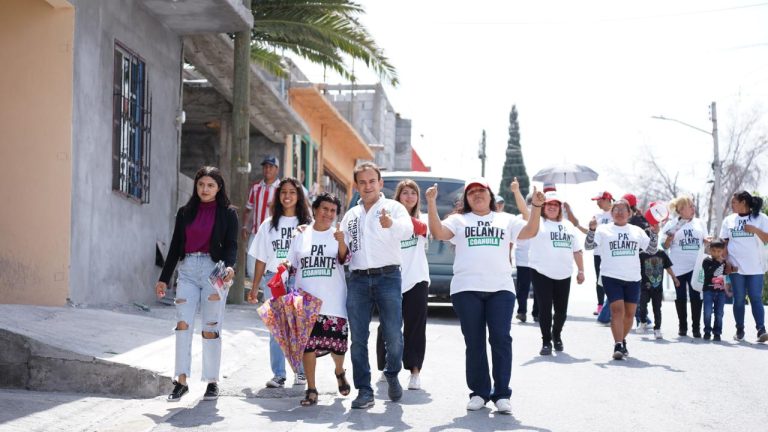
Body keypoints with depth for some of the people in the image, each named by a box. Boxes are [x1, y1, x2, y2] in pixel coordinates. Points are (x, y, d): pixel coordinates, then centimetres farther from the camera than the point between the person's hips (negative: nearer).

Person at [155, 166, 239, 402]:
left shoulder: (227, 213, 4)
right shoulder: (185, 212, 12)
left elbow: (231, 245, -3)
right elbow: (175, 246, 14)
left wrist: (229, 266, -23)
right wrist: (164, 279, 12)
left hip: (214, 269, -2)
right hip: (188, 270, 3)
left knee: (210, 328, 1)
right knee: (183, 323, -9)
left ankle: (212, 381, 11)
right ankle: (181, 381, -7)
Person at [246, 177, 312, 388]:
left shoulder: (307, 225, 3)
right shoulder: (269, 225, 12)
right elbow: (261, 259, 13)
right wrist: (254, 288, 10)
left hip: (299, 280, -2)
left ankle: (301, 372, 12)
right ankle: (278, 375, 6)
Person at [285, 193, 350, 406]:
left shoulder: (338, 234, 3)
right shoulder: (302, 235, 10)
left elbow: (344, 259, -16)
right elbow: (292, 266, 17)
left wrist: (341, 242, -37)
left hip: (333, 300, -1)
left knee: (337, 344, 2)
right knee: (307, 344, -4)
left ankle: (340, 372, 34)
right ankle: (311, 390, 4)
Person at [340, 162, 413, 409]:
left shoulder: (393, 207, 4)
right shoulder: (350, 215, 19)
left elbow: (407, 230, -18)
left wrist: (392, 224, -41)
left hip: (388, 277, -4)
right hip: (358, 280, 4)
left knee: (393, 336, -8)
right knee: (358, 339, 0)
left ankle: (392, 375, 20)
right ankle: (364, 391, 6)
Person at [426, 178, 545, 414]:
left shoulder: (506, 220, 17)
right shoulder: (459, 220, 12)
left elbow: (530, 231, 6)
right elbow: (438, 233, -4)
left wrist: (536, 206, -7)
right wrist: (431, 204, -14)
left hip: (501, 288, 0)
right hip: (467, 289, 0)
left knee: (501, 339, -6)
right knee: (474, 342, 3)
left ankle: (502, 394, -1)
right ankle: (479, 392, 12)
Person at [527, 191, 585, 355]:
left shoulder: (568, 225, 15)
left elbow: (577, 250, 17)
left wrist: (581, 270, 12)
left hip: (563, 275, 4)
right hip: (542, 273, -4)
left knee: (561, 309, 10)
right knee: (545, 308, -3)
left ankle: (557, 335, 34)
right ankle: (546, 341, 7)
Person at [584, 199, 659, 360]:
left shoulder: (637, 231, 14)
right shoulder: (604, 230, 5)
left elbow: (651, 250, 13)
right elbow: (589, 246, -5)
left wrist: (654, 233, -1)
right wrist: (592, 230, -21)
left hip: (633, 278, 4)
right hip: (612, 277, -4)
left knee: (630, 313, 8)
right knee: (617, 310, -16)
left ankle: (622, 341, 27)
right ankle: (618, 346, -18)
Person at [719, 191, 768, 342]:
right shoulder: (729, 220, 10)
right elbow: (724, 243, 9)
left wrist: (755, 230, -16)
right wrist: (726, 261, -1)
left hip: (755, 267, -2)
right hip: (736, 267, 2)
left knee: (756, 298, -7)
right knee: (738, 299, 4)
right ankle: (740, 330, 11)